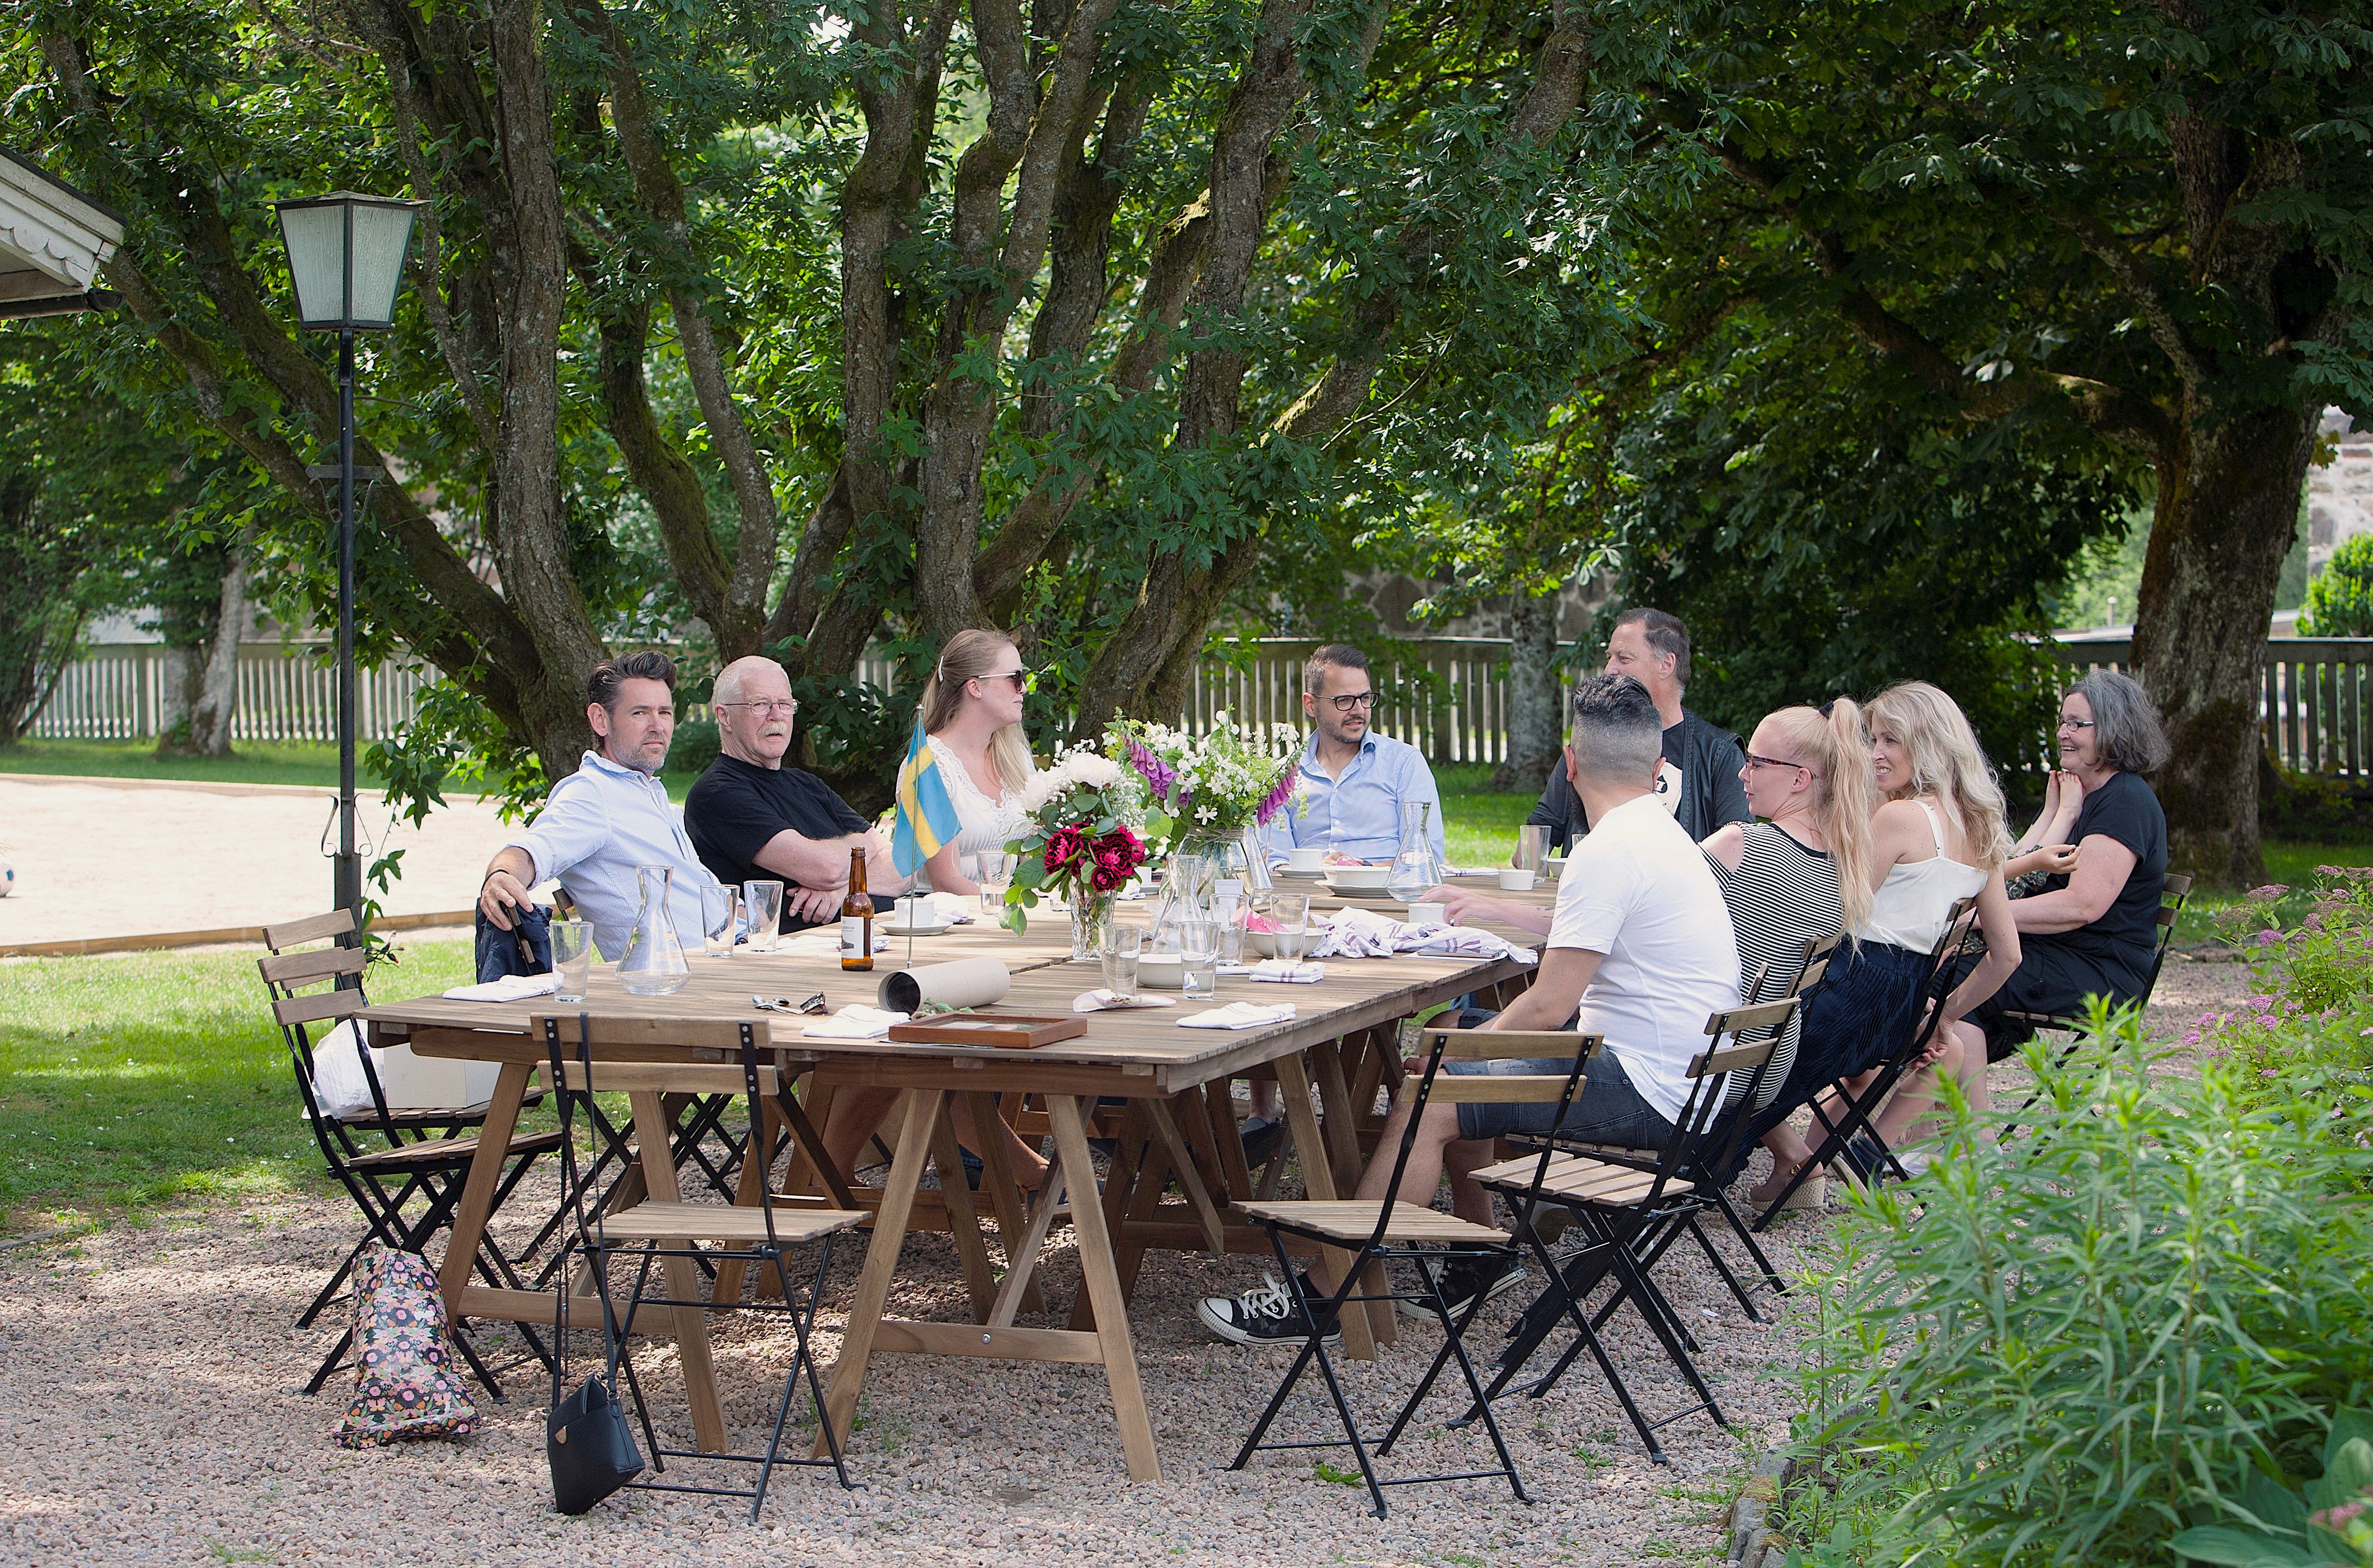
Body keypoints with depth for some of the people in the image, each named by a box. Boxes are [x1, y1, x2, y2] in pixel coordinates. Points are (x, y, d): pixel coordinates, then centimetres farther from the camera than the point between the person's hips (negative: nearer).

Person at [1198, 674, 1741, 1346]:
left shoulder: (1609, 851, -19)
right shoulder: (1665, 835, 14)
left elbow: (1548, 1007, -21)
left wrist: (1455, 1055, -7)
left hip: (1645, 1090, -11)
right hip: (1684, 1077, 11)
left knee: (1425, 1104, -14)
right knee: (1460, 1069, 20)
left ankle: (1322, 1296, -11)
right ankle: (1483, 1252, 24)